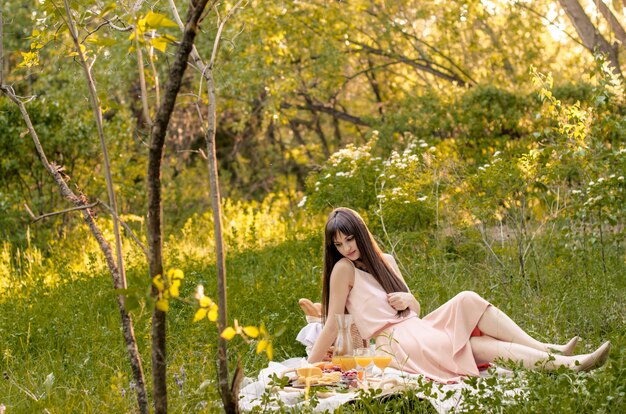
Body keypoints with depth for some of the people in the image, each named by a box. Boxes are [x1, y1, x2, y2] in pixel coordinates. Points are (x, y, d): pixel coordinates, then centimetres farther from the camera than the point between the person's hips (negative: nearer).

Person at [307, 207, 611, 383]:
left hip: (418, 329, 7)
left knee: (468, 301, -16)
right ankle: (563, 363, -26)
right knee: (474, 346, -21)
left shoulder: (384, 262, 15)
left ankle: (547, 349, -18)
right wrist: (309, 368, -12)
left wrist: (408, 300, -6)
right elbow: (333, 323, -7)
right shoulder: (343, 269, -6)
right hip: (399, 343, -7)